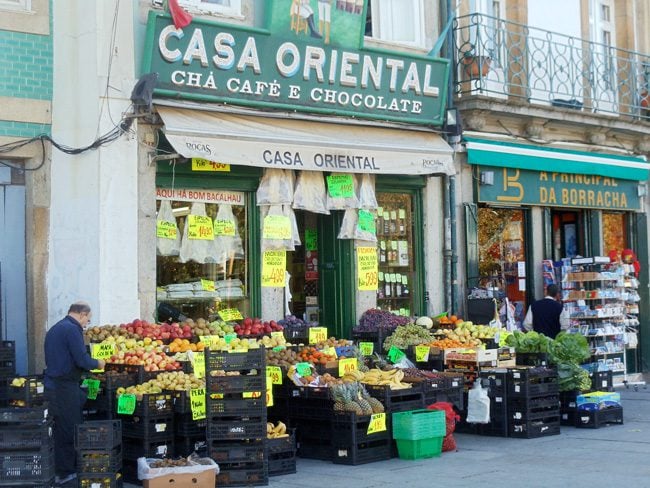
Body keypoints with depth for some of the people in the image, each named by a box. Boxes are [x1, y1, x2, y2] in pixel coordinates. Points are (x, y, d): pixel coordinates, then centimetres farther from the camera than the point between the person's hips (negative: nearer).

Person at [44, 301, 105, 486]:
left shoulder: (55, 328, 16)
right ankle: (66, 473, 3)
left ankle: (61, 470, 20)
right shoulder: (73, 329, -14)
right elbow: (82, 360, -19)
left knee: (61, 429, 14)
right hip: (65, 387, -9)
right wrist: (97, 364, 0)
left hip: (53, 385, 9)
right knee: (70, 429, -2)